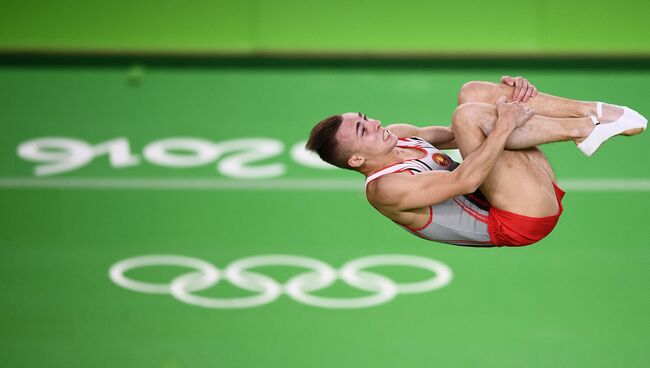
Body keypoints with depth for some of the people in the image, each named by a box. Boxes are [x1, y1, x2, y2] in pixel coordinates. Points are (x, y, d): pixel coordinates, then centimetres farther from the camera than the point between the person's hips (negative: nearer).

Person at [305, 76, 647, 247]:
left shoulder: (397, 137, 13)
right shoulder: (385, 189, -15)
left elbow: (459, 137, 19)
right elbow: (465, 180, -26)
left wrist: (505, 94, 3)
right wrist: (504, 125, -23)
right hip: (525, 220, -9)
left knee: (472, 93, -4)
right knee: (468, 115, -26)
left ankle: (595, 111, -12)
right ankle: (584, 129, -15)